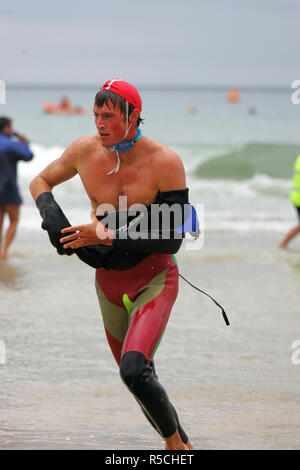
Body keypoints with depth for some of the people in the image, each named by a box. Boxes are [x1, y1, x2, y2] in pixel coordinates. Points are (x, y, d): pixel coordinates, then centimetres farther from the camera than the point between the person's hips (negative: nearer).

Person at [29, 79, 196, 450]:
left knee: (134, 370, -26)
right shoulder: (84, 150, -6)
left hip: (154, 279, -5)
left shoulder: (165, 162, -18)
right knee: (137, 378, 15)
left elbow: (171, 239, -18)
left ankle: (175, 441, -4)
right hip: (109, 281, 5)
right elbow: (40, 182, 13)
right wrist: (52, 216, -8)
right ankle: (179, 444, 36)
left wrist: (108, 237, -24)